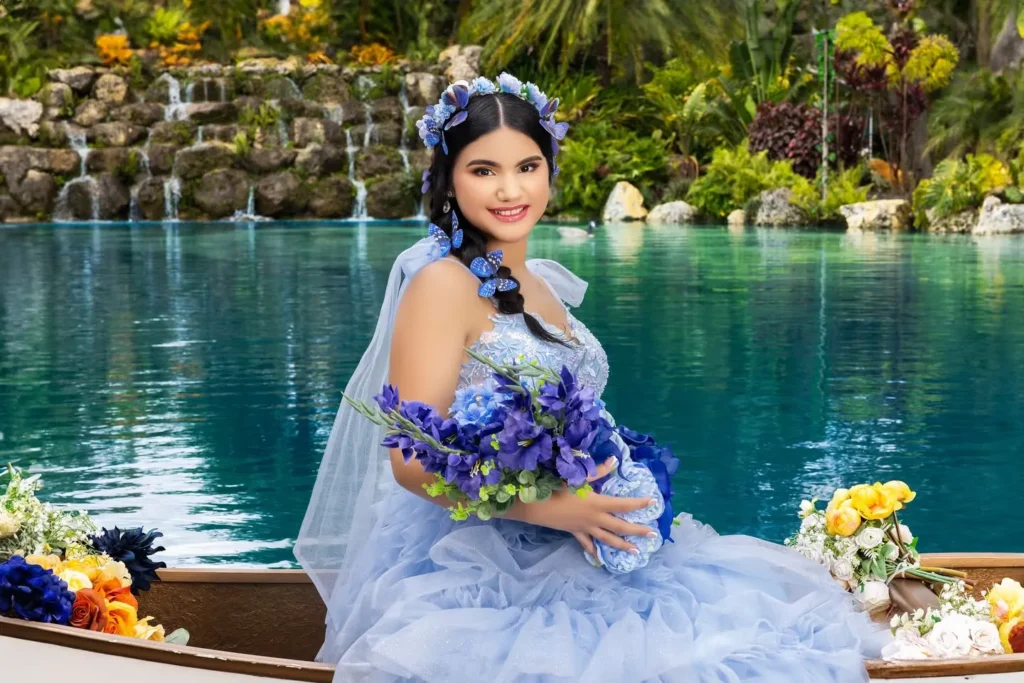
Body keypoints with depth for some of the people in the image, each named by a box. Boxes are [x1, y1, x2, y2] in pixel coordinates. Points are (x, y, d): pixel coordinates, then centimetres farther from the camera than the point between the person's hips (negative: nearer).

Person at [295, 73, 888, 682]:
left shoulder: (541, 284, 15)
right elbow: (412, 461, -15)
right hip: (472, 564, -8)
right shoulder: (444, 282, -10)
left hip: (565, 556, 8)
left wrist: (633, 490, 4)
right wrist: (546, 508, -24)